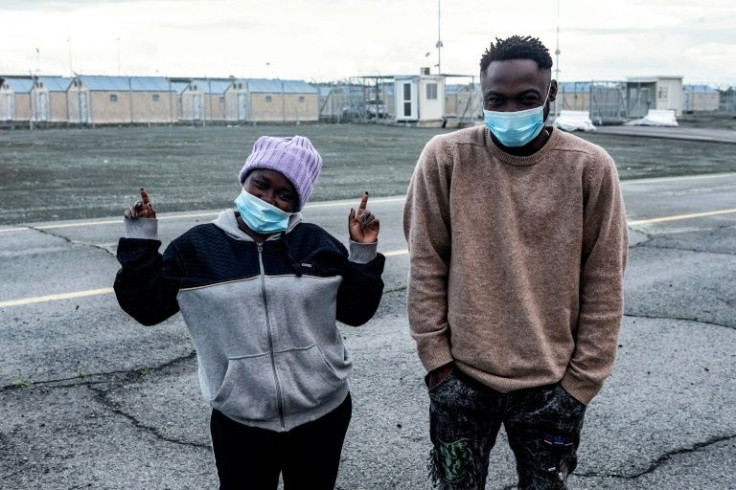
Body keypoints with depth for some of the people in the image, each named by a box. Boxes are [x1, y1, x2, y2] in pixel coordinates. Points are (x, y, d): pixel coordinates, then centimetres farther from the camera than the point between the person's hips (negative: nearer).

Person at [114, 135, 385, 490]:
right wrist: (140, 240, -5)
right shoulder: (198, 247, -1)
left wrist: (364, 253, -7)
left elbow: (355, 311, 3)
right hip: (240, 424, -1)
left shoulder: (316, 243, 0)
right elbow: (145, 305, 0)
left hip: (323, 416, 2)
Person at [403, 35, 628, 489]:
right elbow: (426, 267, -3)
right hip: (460, 379, 0)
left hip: (551, 385, 0)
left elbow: (604, 286, -3)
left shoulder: (591, 167, -8)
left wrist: (581, 381, -3)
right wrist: (436, 359, -3)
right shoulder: (445, 157, -8)